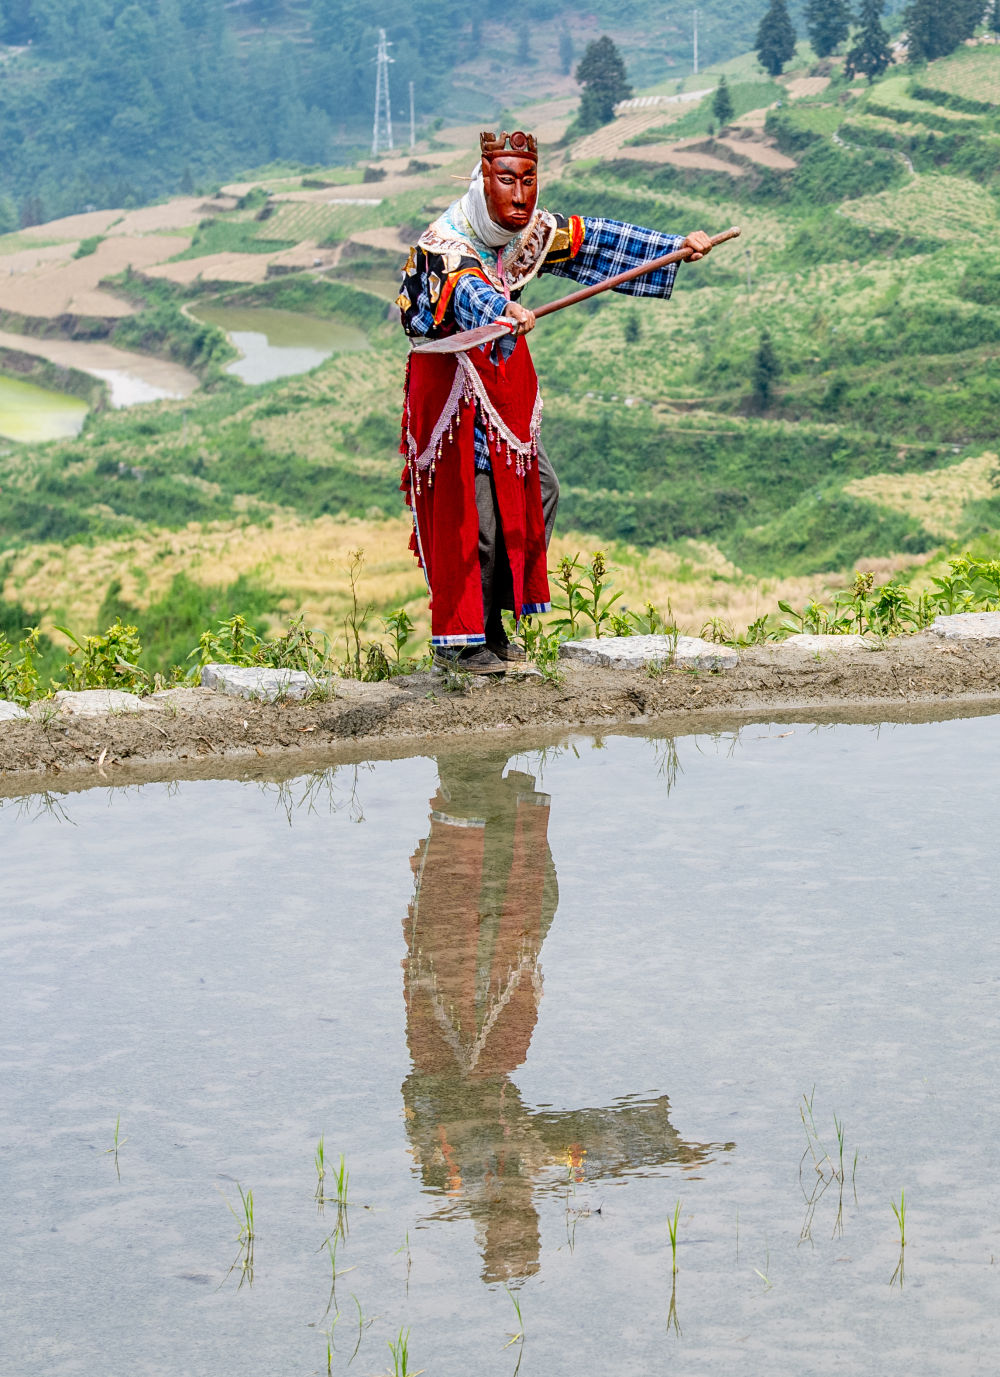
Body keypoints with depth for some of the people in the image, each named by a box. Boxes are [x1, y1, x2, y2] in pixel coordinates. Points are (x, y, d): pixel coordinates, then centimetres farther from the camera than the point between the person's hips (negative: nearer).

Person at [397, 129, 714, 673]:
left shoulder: (536, 230, -1)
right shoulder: (446, 240, -24)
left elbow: (596, 239, 10)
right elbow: (462, 284, -44)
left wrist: (676, 245, 12)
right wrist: (504, 310, -66)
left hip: (505, 370, 8)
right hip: (451, 376, -8)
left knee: (534, 492, 11)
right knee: (468, 510, -10)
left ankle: (490, 622, 21)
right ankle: (456, 638, 0)